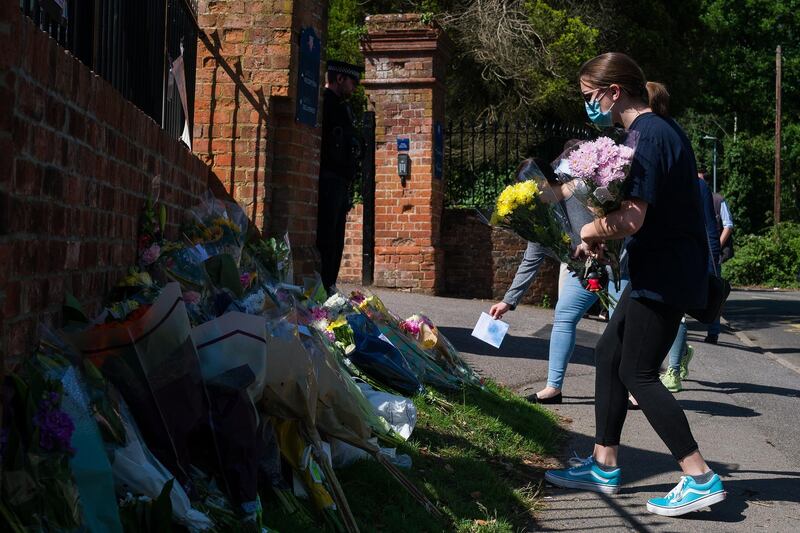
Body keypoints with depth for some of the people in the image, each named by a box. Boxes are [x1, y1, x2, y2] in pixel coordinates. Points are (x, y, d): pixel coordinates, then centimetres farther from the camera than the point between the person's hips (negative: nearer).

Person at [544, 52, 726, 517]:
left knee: (637, 373, -4)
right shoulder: (661, 127, 13)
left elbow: (631, 219, -26)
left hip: (665, 274, -10)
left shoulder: (647, 135, -19)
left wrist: (592, 230, -6)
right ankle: (604, 465, 22)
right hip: (663, 269, 10)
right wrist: (603, 234, 9)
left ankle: (701, 478, 0)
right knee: (610, 355, 14)